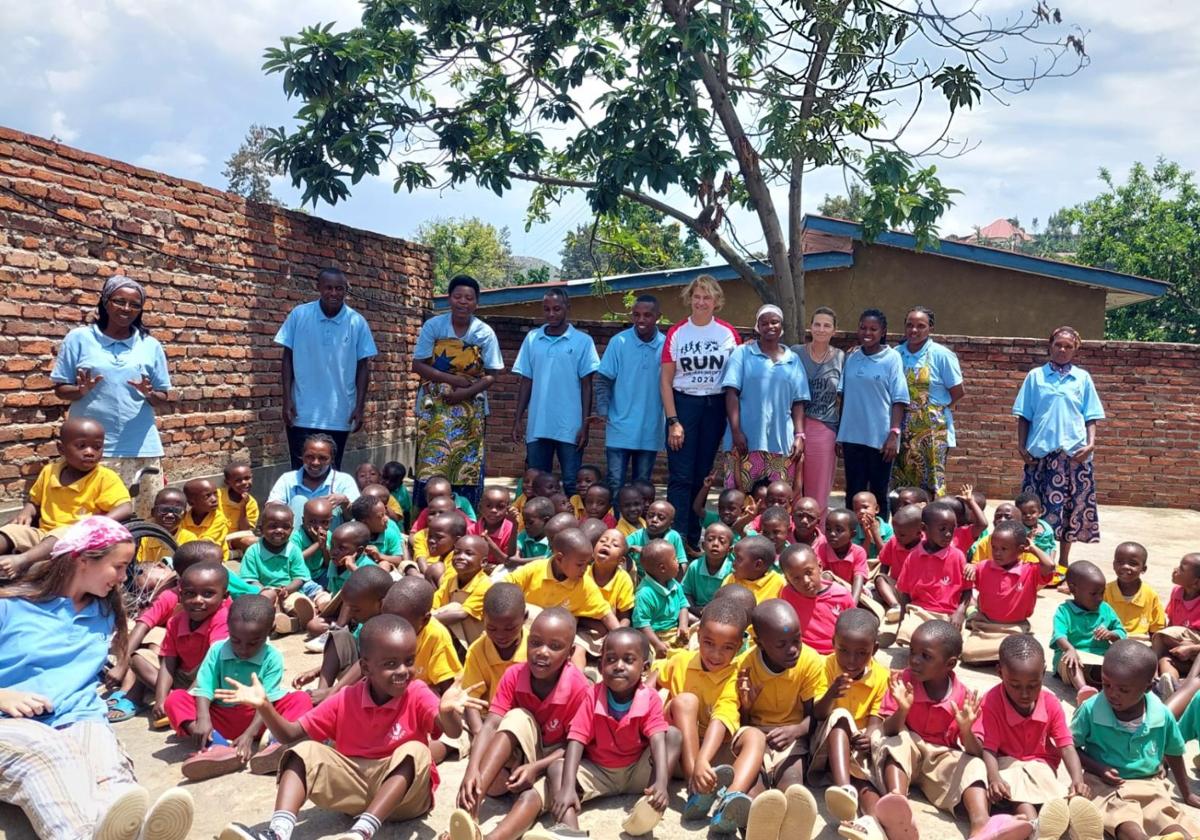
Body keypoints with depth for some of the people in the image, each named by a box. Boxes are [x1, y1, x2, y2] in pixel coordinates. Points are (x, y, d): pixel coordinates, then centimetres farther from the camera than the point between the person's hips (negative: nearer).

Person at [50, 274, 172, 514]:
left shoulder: (151, 346, 7)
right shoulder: (79, 338, 3)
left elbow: (164, 399, 9)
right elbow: (60, 389, 6)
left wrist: (150, 394, -12)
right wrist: (81, 390, -14)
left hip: (141, 448, 2)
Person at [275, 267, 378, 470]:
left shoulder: (357, 322, -3)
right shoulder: (299, 315, -4)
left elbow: (363, 366, 2)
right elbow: (288, 358, 2)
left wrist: (360, 406, -2)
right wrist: (287, 399, -4)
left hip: (339, 415, 1)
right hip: (303, 413, -1)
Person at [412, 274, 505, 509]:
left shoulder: (485, 333, -1)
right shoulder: (432, 326, -2)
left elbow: (492, 375, -1)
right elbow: (418, 365, -4)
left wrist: (466, 392, -16)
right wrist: (452, 379, -15)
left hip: (470, 410, 1)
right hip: (434, 407, 0)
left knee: (467, 469, 0)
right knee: (430, 465, -4)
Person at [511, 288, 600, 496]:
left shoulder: (582, 341, 0)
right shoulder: (532, 338, 8)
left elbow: (586, 386, 0)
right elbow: (526, 382, 10)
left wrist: (585, 425, -6)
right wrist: (517, 420, 5)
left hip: (570, 428, -3)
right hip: (537, 427, 3)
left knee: (572, 485, 0)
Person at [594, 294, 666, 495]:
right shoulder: (619, 342, -5)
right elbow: (603, 380, -1)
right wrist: (603, 411, -12)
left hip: (650, 431, 2)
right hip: (620, 428, -2)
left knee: (642, 485, 12)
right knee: (615, 484, -2)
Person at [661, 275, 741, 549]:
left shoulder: (728, 334, 3)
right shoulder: (677, 333, 1)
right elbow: (665, 379, -1)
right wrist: (673, 421, -8)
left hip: (715, 407, 2)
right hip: (684, 404, -1)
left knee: (702, 476, 9)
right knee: (681, 477, -6)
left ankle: (693, 541, 18)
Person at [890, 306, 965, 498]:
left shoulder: (941, 355, -4)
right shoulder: (895, 354, 6)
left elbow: (957, 392, 0)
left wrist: (936, 409, 1)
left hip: (932, 431, -4)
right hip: (903, 431, 4)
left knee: (931, 486, -2)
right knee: (900, 486, 7)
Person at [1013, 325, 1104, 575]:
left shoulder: (1083, 378, 8)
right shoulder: (1035, 376, 6)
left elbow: (1090, 416, 7)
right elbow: (1024, 415, 6)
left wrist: (1090, 443, -6)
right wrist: (1022, 446, -1)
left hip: (1074, 451, 1)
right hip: (1041, 450, -1)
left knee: (1072, 506, 5)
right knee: (1038, 507, 0)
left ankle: (1064, 560, 18)